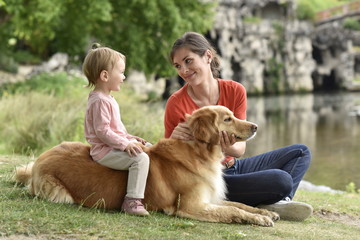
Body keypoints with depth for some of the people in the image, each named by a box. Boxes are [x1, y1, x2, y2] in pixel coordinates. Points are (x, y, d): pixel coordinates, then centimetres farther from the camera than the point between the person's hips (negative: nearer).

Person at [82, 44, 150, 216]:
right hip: (104, 151, -11)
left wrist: (130, 138, 12)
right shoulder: (100, 101, -18)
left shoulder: (106, 98, 16)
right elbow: (102, 131, -24)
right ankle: (132, 201, -29)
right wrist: (125, 144, -25)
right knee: (140, 158, -27)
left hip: (111, 147, 11)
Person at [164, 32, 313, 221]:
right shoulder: (176, 103, -16)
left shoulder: (235, 91, -6)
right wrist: (174, 139, -28)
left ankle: (278, 201, -10)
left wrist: (230, 148, -28)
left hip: (233, 166, 6)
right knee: (281, 179, -25)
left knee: (301, 153, 6)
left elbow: (240, 147, -4)